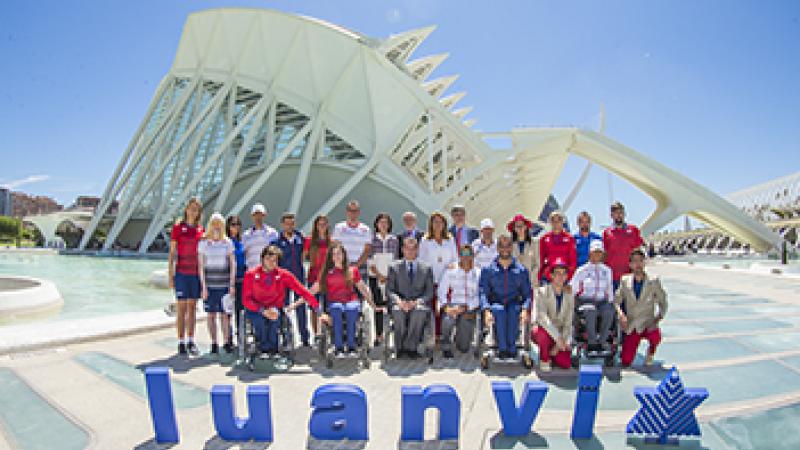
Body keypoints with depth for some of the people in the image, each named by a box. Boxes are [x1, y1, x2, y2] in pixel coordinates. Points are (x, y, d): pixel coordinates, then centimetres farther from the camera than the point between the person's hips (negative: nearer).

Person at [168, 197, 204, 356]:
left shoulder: (201, 230, 9)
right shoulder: (178, 227, -1)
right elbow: (171, 253, -1)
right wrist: (170, 275, -6)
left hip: (196, 273, 3)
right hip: (181, 273, -3)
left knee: (192, 307, 8)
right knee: (182, 307, -1)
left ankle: (191, 342, 14)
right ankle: (181, 342, 6)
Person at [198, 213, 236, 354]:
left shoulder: (228, 243, 5)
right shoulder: (203, 243, 4)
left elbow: (233, 264, 5)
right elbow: (201, 266, 3)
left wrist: (232, 284, -2)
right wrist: (203, 286, -3)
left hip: (224, 284, 0)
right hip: (209, 285, 0)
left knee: (224, 315, 0)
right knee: (211, 315, 4)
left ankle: (227, 343, 7)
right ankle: (214, 343, 11)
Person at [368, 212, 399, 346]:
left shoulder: (394, 240, 9)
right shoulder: (372, 239, 7)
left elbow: (395, 260, 6)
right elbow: (370, 261, 2)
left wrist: (388, 276, -5)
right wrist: (379, 275, -8)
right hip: (375, 277, 0)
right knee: (378, 305, 0)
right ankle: (379, 335, 6)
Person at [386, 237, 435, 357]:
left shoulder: (426, 268, 15)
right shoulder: (394, 267, 14)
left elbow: (430, 292, 8)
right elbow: (389, 290, 6)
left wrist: (417, 302, -12)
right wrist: (398, 300, -16)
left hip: (419, 303, 0)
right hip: (400, 303, 0)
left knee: (420, 311, -36)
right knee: (398, 312, -36)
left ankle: (411, 347, -26)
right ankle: (401, 348, -21)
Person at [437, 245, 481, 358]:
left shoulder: (479, 274, 0)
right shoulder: (450, 272, 0)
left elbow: (479, 297, -3)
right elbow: (441, 292, 0)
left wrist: (464, 307, -16)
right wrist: (446, 306, -18)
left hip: (469, 309, 0)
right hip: (453, 306, 0)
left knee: (463, 348, -4)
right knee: (448, 321, -36)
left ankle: (460, 334, 33)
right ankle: (446, 346, -6)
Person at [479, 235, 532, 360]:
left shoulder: (521, 270, 12)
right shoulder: (488, 270, 9)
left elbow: (527, 293, 12)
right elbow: (483, 292, 4)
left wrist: (524, 310, -6)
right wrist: (486, 311, -12)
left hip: (514, 304, 0)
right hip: (496, 304, 0)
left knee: (513, 313, -33)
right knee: (498, 315, -34)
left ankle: (511, 349, -34)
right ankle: (502, 349, -38)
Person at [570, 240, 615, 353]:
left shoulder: (607, 270, 16)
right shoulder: (582, 270, 5)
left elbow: (610, 290, 20)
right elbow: (572, 289, 2)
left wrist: (610, 303, 8)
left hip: (602, 301, 3)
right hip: (586, 300, -3)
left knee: (609, 312, -31)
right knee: (590, 311, -36)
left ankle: (602, 341, -22)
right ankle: (592, 342, -28)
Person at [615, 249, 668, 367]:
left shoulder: (653, 281, -1)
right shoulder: (625, 281, 3)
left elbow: (662, 302, 5)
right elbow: (617, 300, 1)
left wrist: (659, 316, -10)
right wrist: (621, 314, -15)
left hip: (648, 325, -1)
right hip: (631, 327, 1)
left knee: (656, 337, -37)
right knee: (626, 362, -5)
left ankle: (650, 352, -1)